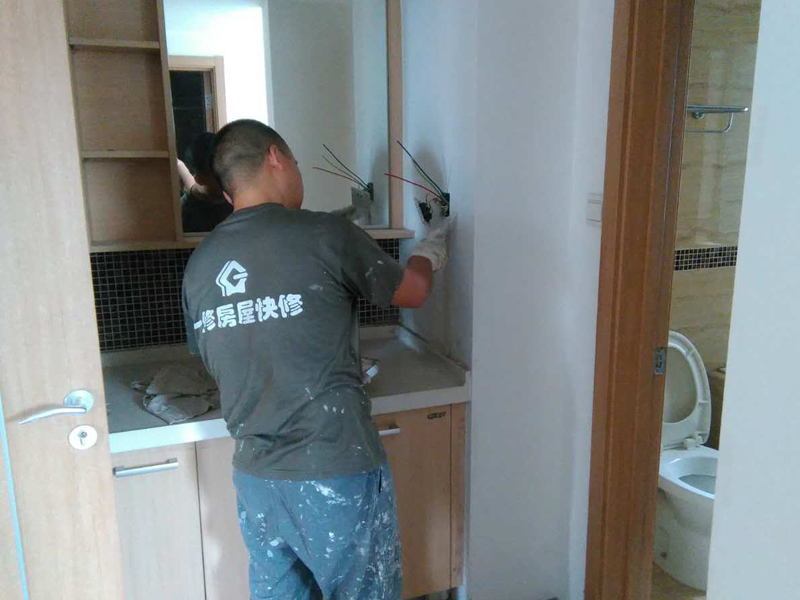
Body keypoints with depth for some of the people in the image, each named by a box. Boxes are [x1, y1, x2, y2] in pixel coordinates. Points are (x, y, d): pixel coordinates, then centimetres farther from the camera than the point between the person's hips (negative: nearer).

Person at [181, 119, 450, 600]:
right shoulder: (326, 235, -14)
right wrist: (430, 251, 23)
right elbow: (414, 292, 2)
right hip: (338, 475, -5)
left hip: (256, 478, 6)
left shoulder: (199, 266, 2)